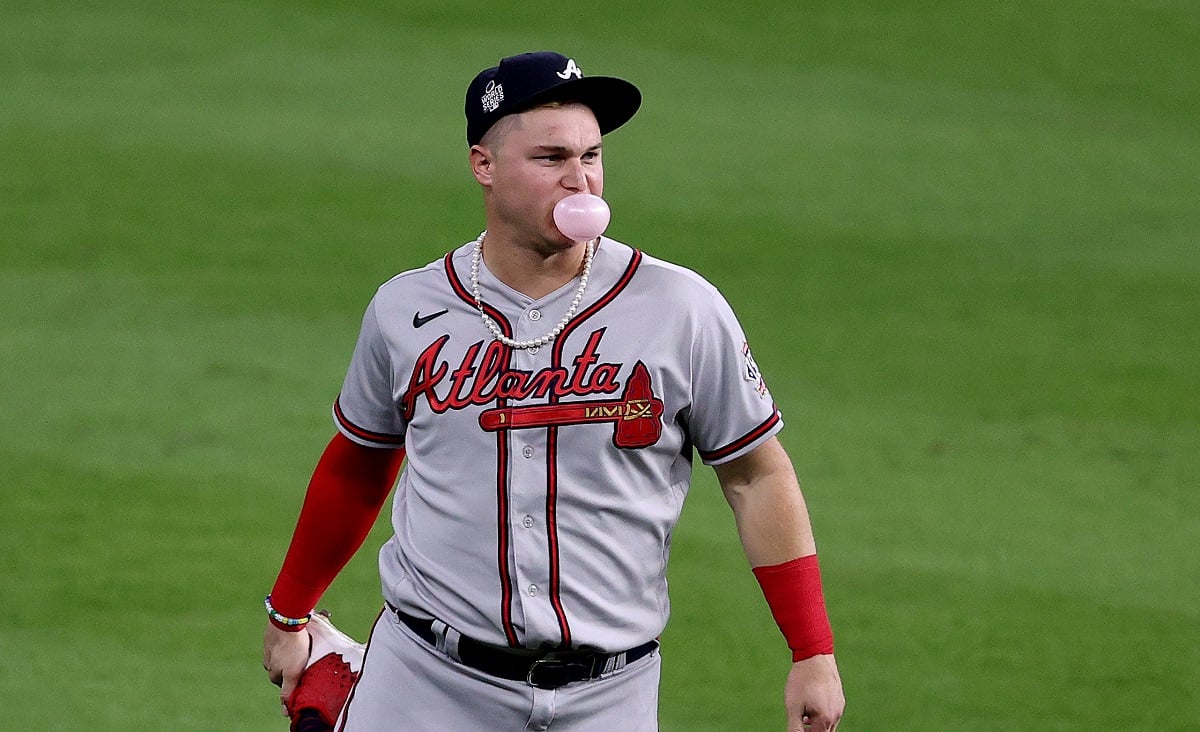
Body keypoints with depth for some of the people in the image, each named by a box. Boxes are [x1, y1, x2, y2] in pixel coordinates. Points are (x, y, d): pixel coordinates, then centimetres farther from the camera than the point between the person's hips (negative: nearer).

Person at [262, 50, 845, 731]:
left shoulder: (683, 310, -4)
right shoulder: (406, 311, 2)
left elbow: (757, 477, 2)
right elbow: (358, 468, 18)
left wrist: (813, 655, -3)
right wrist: (289, 614, 24)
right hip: (428, 677, 1)